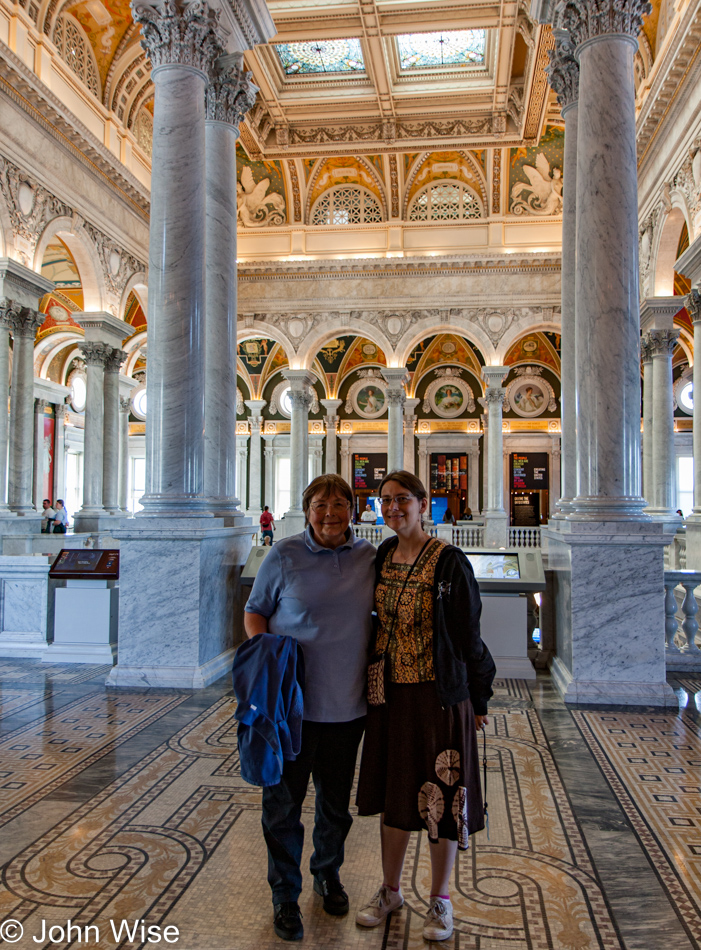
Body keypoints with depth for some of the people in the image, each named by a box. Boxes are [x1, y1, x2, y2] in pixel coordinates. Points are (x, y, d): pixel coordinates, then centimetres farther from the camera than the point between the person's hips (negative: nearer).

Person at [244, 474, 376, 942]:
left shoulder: (369, 557, 1)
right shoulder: (283, 556, -7)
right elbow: (255, 610, 2)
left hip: (347, 704, 3)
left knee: (336, 801, 20)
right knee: (284, 802, 8)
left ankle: (328, 872, 46)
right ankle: (286, 895, 30)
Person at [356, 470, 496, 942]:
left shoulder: (449, 562, -13)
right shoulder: (382, 556, 4)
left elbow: (469, 634, -9)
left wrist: (478, 699, -6)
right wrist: (373, 685, 13)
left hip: (440, 693, -5)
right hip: (389, 693, 5)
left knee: (442, 795, 8)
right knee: (393, 794, 16)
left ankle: (440, 900, 29)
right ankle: (391, 891, 35)